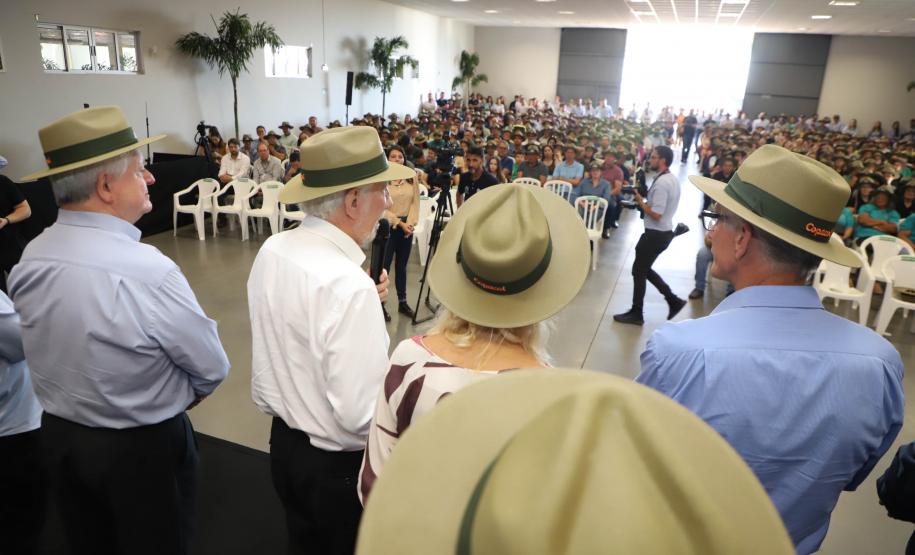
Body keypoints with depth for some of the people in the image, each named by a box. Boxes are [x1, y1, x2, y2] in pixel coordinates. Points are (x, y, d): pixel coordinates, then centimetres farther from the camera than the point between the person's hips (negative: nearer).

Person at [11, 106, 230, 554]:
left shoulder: (29, 260, -8)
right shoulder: (147, 270, -29)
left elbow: (58, 349, 4)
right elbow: (212, 368, -17)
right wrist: (186, 395, 3)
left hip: (58, 437, 6)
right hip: (144, 448, -6)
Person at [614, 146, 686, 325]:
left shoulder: (661, 183, -22)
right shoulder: (673, 179, 9)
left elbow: (656, 215, -25)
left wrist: (640, 201, -12)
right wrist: (645, 200, 6)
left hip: (656, 234, -10)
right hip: (664, 232, 10)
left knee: (638, 271, 4)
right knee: (644, 269, 20)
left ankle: (636, 314, 16)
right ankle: (673, 300, 21)